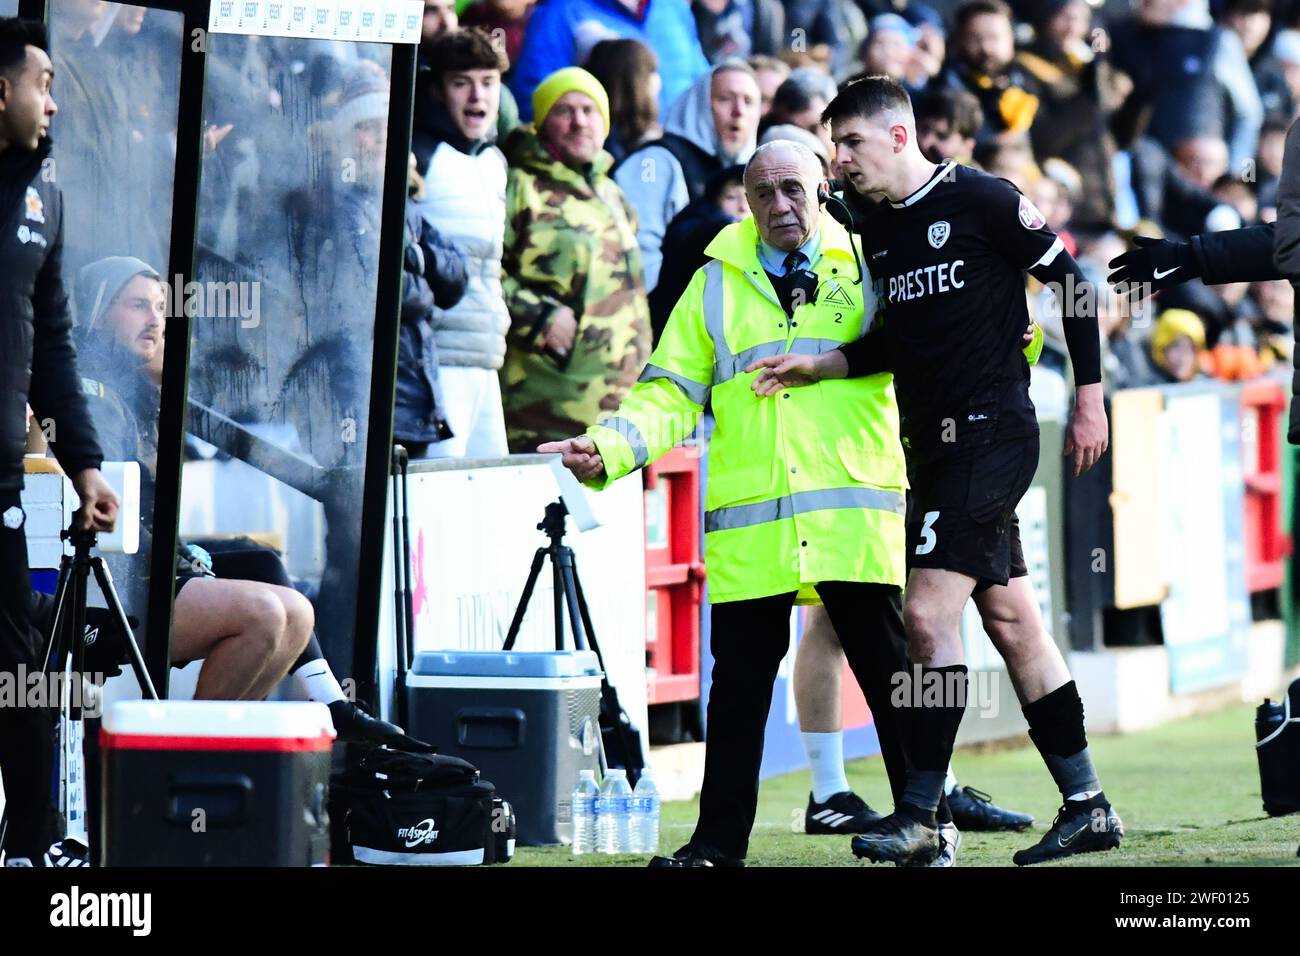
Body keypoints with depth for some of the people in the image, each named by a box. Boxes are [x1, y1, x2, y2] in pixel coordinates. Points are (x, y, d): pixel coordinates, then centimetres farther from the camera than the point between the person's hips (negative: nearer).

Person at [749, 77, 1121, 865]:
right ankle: (1087, 807, 15)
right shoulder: (876, 228, 12)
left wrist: (1090, 400, -6)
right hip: (936, 446, 8)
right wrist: (818, 367, 4)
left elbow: (1072, 283, -6)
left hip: (991, 435, -8)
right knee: (1010, 619, 9)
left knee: (929, 614, -15)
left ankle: (918, 820, -13)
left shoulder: (981, 200, -10)